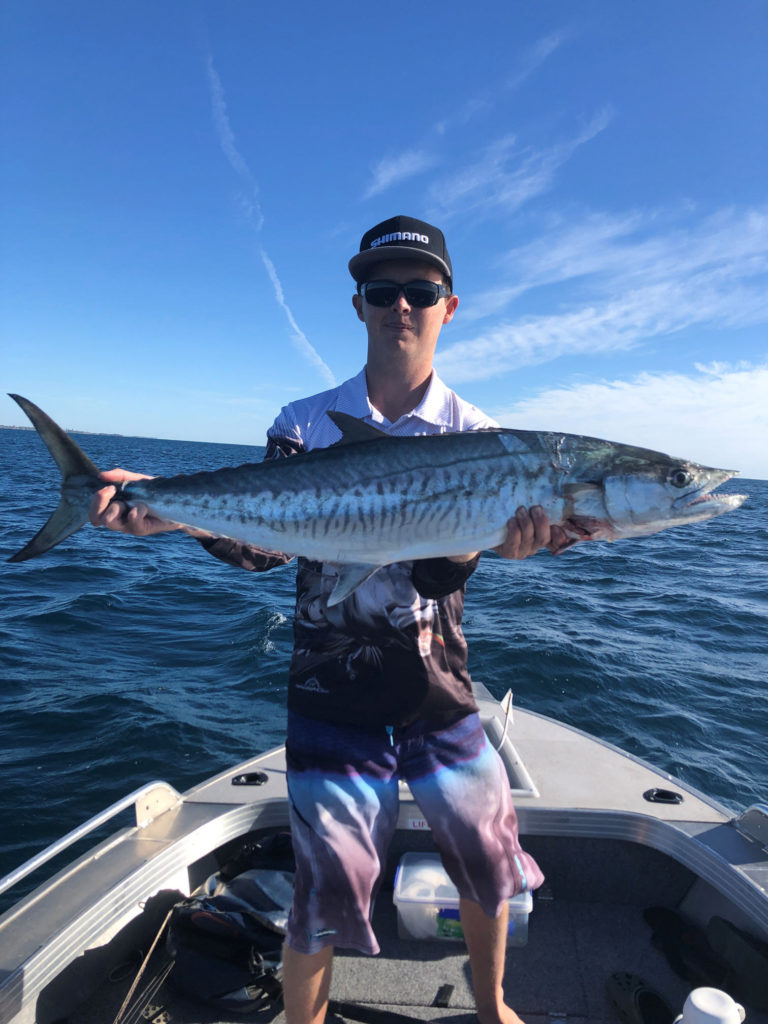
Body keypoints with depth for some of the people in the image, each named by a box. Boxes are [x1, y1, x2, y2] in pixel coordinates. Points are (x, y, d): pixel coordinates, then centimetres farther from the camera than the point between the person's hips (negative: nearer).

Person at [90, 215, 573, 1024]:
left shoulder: (473, 433, 0)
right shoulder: (305, 425, -1)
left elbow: (444, 569, -12)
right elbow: (260, 546, -7)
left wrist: (503, 541, -33)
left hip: (437, 688, 2)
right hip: (330, 690, -1)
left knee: (490, 860, 14)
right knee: (332, 886, 5)